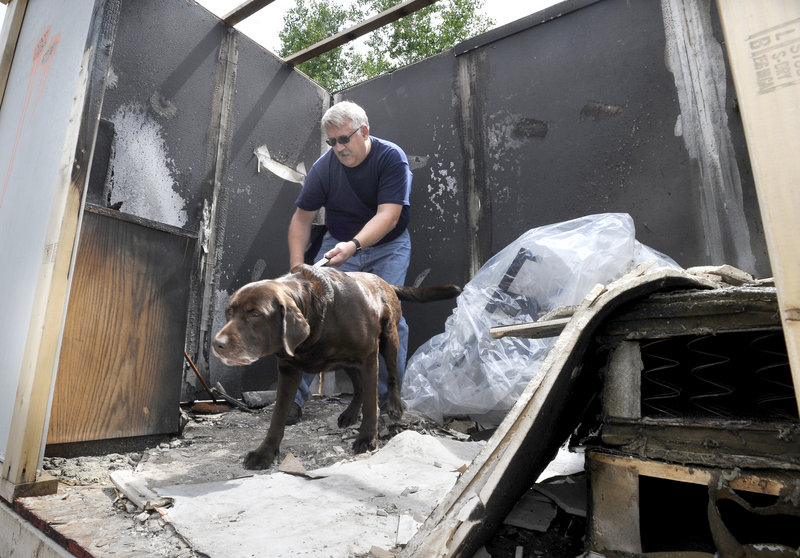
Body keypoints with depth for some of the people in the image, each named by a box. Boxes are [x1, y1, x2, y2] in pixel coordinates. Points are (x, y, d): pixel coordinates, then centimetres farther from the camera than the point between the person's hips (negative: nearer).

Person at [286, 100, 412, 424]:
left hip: (387, 247, -2)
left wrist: (354, 245, -41)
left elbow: (388, 215, -25)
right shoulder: (324, 167, -8)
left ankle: (391, 396, -2)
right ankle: (294, 396, -2)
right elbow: (302, 218, -1)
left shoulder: (391, 158, -16)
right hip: (339, 244, 3)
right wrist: (297, 267, -11)